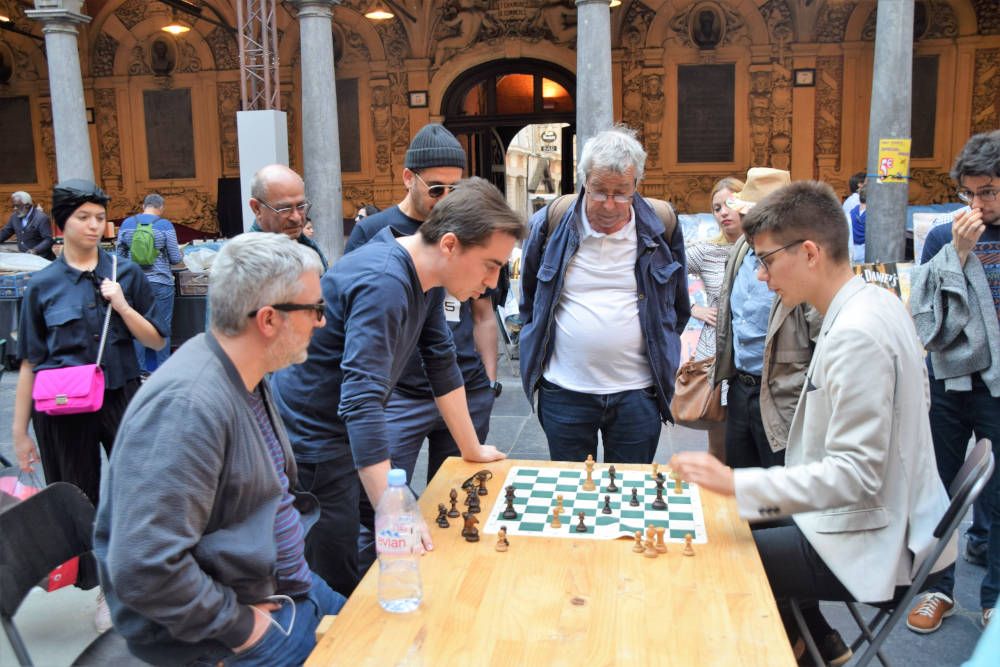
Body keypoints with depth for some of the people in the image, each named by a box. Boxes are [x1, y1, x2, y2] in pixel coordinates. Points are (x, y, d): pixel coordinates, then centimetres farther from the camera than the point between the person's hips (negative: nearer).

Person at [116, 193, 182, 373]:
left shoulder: (127, 224, 4)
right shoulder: (164, 225, -7)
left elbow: (120, 254, 10)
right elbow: (175, 258, -5)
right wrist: (180, 256, 17)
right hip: (160, 283, -3)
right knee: (162, 328, 5)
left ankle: (140, 370, 15)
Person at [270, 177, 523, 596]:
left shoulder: (427, 277, 2)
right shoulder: (384, 283, -29)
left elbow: (441, 363, 12)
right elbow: (361, 402, -35)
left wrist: (473, 450, 17)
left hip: (345, 437, 9)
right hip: (311, 443, -9)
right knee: (336, 593, -1)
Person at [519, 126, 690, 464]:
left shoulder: (661, 228, -2)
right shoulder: (550, 224, -3)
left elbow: (678, 307, 14)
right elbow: (528, 300, 12)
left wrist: (663, 353, 13)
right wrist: (535, 351, 11)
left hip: (638, 392, 0)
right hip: (564, 392, 0)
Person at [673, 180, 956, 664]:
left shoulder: (855, 336, -27)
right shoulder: (875, 302, 3)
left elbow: (855, 474, -28)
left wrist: (737, 483, -30)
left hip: (872, 545, -10)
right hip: (887, 519, 10)